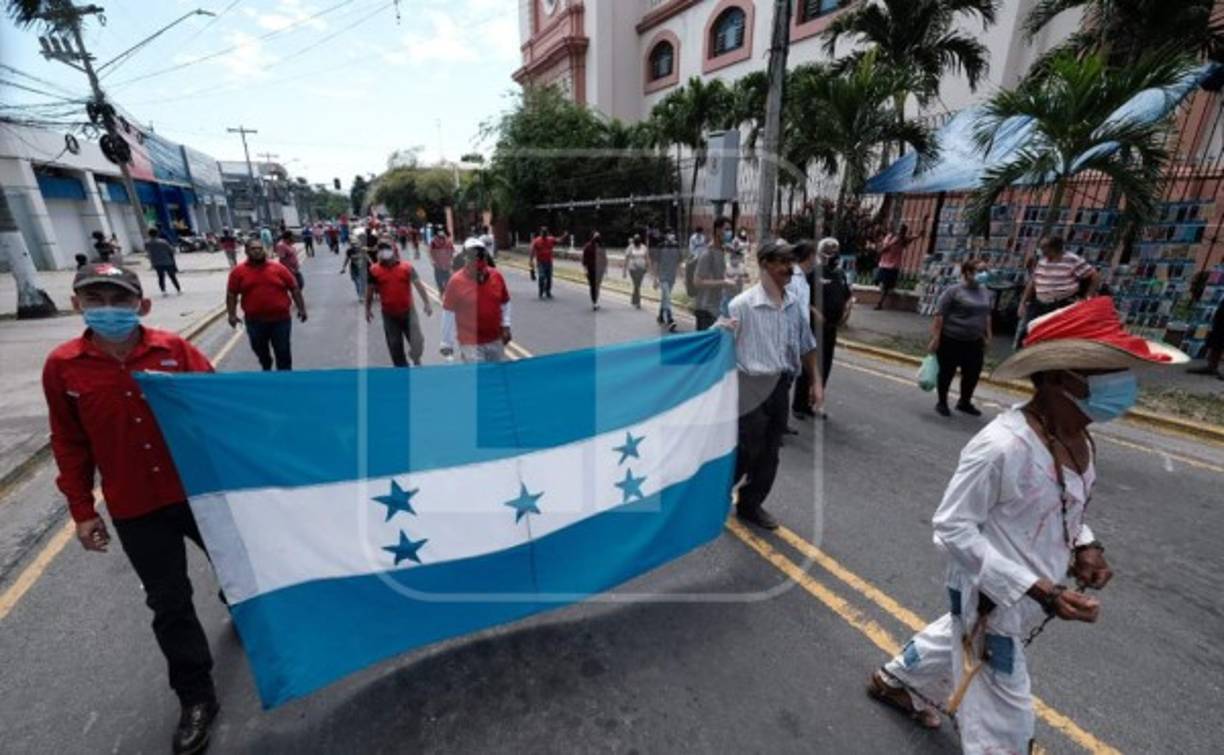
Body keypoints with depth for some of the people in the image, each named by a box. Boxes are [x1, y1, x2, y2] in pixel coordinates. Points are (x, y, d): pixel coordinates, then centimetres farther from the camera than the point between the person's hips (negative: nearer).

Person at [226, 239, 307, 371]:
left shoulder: (278, 268, 0)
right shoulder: (238, 271, 1)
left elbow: (294, 288, 4)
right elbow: (231, 294, 3)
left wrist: (301, 308, 0)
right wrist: (232, 314, -6)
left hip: (280, 319, -1)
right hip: (254, 321, 2)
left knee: (283, 352, 3)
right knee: (260, 350, 19)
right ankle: (266, 368, 45)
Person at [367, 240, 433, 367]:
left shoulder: (407, 267, -4)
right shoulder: (374, 270, -1)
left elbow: (418, 285, -3)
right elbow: (370, 290, 9)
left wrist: (426, 303, -7)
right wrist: (368, 309, 12)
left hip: (408, 311, -1)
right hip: (389, 314, 1)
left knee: (417, 340, -4)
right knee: (395, 345, 7)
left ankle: (416, 358, 28)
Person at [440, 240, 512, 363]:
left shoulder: (496, 276, -2)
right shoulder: (457, 281, -13)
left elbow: (505, 303, 11)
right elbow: (449, 313, -7)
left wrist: (506, 325, 0)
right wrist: (447, 343, -4)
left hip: (496, 340, 5)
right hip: (471, 343, -4)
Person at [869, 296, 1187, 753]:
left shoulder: (1077, 439, -6)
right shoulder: (1003, 445, -33)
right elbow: (952, 530, -27)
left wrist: (1085, 545, -5)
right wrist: (1037, 589, -27)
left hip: (1023, 599, 9)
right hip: (992, 598, -8)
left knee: (955, 639, 31)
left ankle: (896, 681, 58)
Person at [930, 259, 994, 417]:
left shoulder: (986, 293, 10)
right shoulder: (954, 291, -11)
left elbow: (986, 316, 19)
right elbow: (939, 315, -13)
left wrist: (987, 337, 17)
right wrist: (935, 338, -17)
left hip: (974, 342, 6)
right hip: (951, 340, -6)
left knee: (973, 374, 10)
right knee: (947, 373, 5)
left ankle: (965, 403, 30)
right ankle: (942, 403, 21)